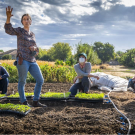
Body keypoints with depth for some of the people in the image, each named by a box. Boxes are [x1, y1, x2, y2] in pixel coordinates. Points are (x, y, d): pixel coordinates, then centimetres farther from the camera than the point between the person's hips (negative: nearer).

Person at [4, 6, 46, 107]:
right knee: (22, 82, -2)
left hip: (32, 61, 6)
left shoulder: (32, 34, 19)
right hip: (22, 60, -6)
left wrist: (35, 48, -4)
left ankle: (35, 102, 12)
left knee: (40, 80, 3)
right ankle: (24, 103, 8)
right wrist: (8, 18, -34)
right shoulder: (19, 31, 3)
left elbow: (36, 50, 21)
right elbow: (9, 30, -18)